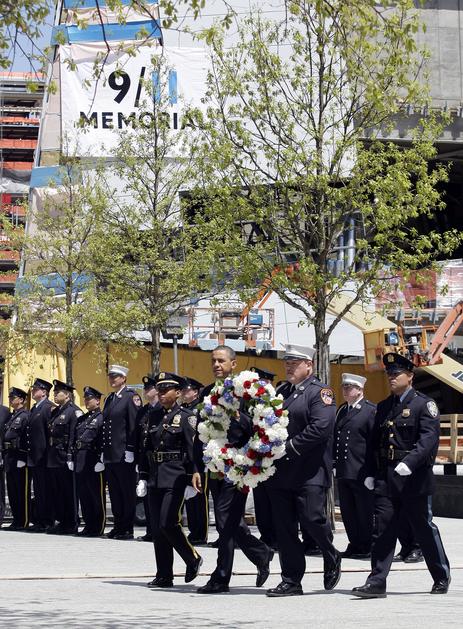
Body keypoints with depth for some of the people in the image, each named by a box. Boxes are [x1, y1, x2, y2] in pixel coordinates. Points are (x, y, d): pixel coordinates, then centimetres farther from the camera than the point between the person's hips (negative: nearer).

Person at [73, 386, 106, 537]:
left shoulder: (101, 417, -5)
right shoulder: (83, 419, 20)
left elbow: (104, 440, -12)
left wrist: (100, 460, -19)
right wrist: (73, 458, 12)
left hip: (94, 462, -8)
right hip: (80, 462, 8)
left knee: (97, 495, -3)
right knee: (83, 495, 9)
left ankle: (98, 528, 1)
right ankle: (89, 526, 16)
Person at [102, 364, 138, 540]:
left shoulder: (130, 397, -6)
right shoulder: (109, 399, 16)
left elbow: (134, 425, -11)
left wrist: (130, 450, -16)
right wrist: (103, 451, 15)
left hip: (124, 453, -8)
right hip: (110, 453, 8)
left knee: (127, 492, -2)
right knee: (114, 492, 10)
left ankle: (127, 529, 2)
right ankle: (118, 526, 15)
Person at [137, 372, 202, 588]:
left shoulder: (184, 417, -4)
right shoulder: (154, 416, 13)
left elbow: (193, 450, -8)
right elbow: (146, 448, 15)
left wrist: (192, 481, -13)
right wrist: (143, 478, 11)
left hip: (175, 478, -6)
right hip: (155, 478, 6)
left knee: (168, 523, -14)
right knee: (157, 527, 4)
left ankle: (193, 558, 8)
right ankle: (164, 576, 10)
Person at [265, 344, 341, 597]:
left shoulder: (320, 392, -4)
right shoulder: (281, 392, 18)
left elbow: (321, 427, -17)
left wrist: (290, 446, -18)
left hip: (310, 472, -7)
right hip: (280, 471, 7)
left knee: (311, 518, -11)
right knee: (284, 526, 4)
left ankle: (332, 559, 17)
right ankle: (291, 581, 8)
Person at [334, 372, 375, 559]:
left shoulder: (371, 411, -6)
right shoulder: (341, 410, 16)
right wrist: (335, 462, 11)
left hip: (361, 471, -7)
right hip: (343, 471, 7)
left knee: (364, 512, -1)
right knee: (347, 511, 10)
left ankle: (366, 547, 6)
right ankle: (354, 544, 18)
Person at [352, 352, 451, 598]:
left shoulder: (424, 404, -4)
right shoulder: (383, 407, 15)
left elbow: (429, 438, -17)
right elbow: (375, 442, 19)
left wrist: (410, 462, -31)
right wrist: (371, 473, 10)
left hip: (413, 479, -5)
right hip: (385, 480, 5)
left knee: (425, 529, 6)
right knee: (382, 530, -2)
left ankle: (442, 576, 23)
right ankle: (376, 583, -3)